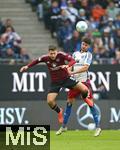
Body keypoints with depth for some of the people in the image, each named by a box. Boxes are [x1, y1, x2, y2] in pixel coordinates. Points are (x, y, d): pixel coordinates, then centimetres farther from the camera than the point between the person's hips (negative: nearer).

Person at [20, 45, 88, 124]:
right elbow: (36, 61, 8)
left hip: (66, 78, -2)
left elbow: (73, 60, -29)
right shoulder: (45, 58, -12)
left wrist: (67, 65, -48)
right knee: (50, 101, -14)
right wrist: (27, 66, 2)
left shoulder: (61, 55, -20)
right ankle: (59, 111, 20)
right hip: (55, 82, 2)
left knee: (84, 89, -14)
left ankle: (85, 98, 25)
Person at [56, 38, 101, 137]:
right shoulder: (75, 54, 14)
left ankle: (98, 127, -5)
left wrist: (73, 72, -18)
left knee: (90, 103, -9)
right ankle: (64, 126, 19)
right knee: (69, 102, 8)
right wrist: (68, 70, -10)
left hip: (84, 81, -5)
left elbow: (85, 67, -13)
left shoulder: (88, 55, -1)